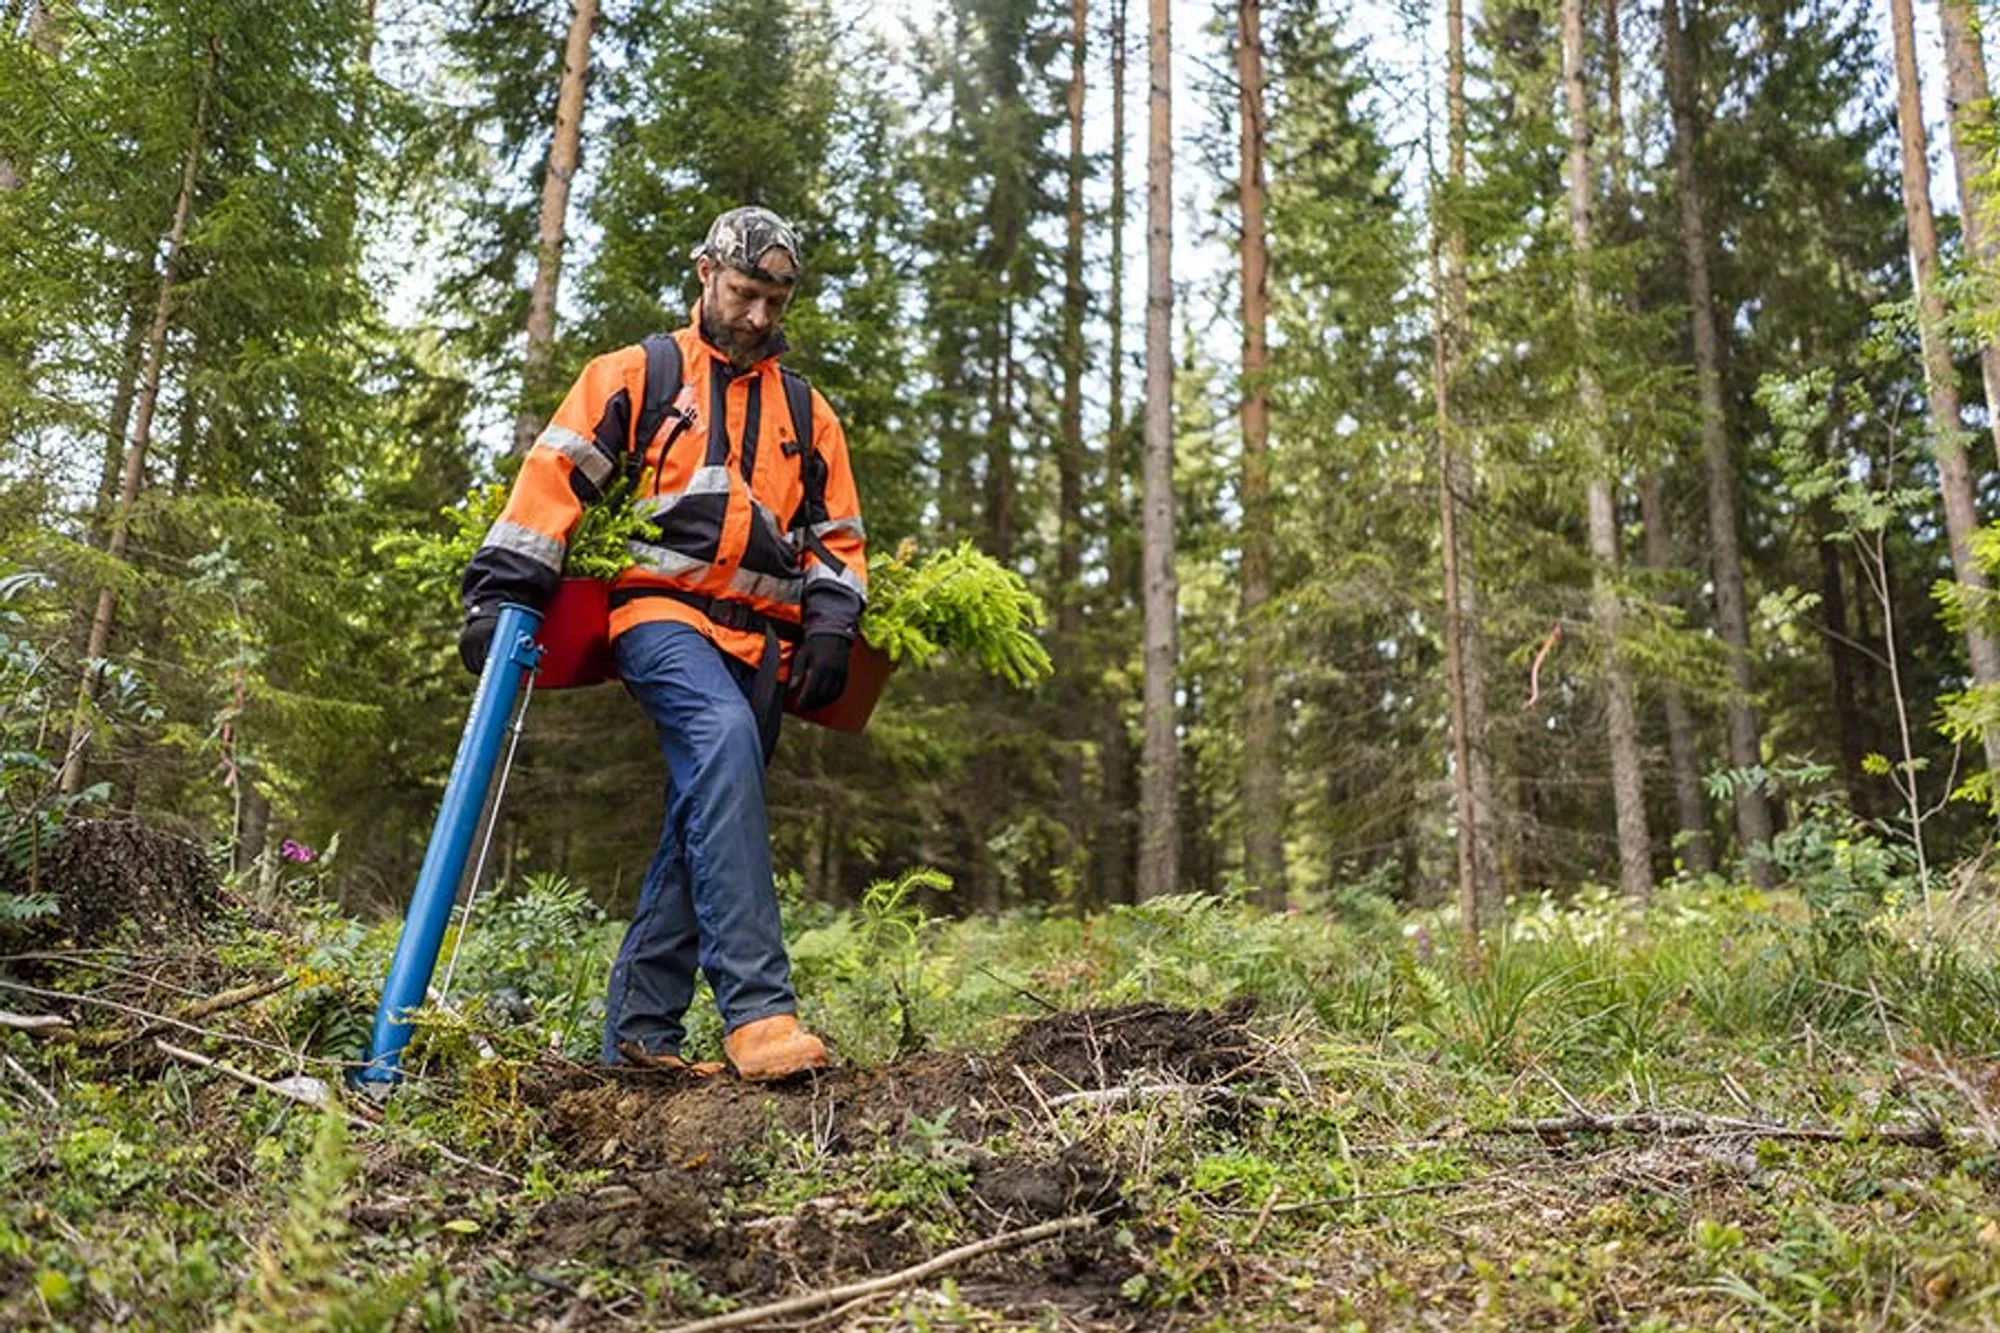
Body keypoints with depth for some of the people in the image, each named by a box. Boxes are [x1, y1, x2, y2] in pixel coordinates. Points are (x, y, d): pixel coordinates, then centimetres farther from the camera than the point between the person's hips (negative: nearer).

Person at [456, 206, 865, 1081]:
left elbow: (837, 536, 23)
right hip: (662, 612, -5)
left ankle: (639, 1031, 11)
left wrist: (829, 627, 6)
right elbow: (556, 476, 4)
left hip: (760, 640, 5)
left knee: (706, 825, 3)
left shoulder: (806, 413, 23)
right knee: (725, 741, -33)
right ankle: (755, 1008, -37)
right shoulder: (639, 375, 12)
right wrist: (504, 592, -5)